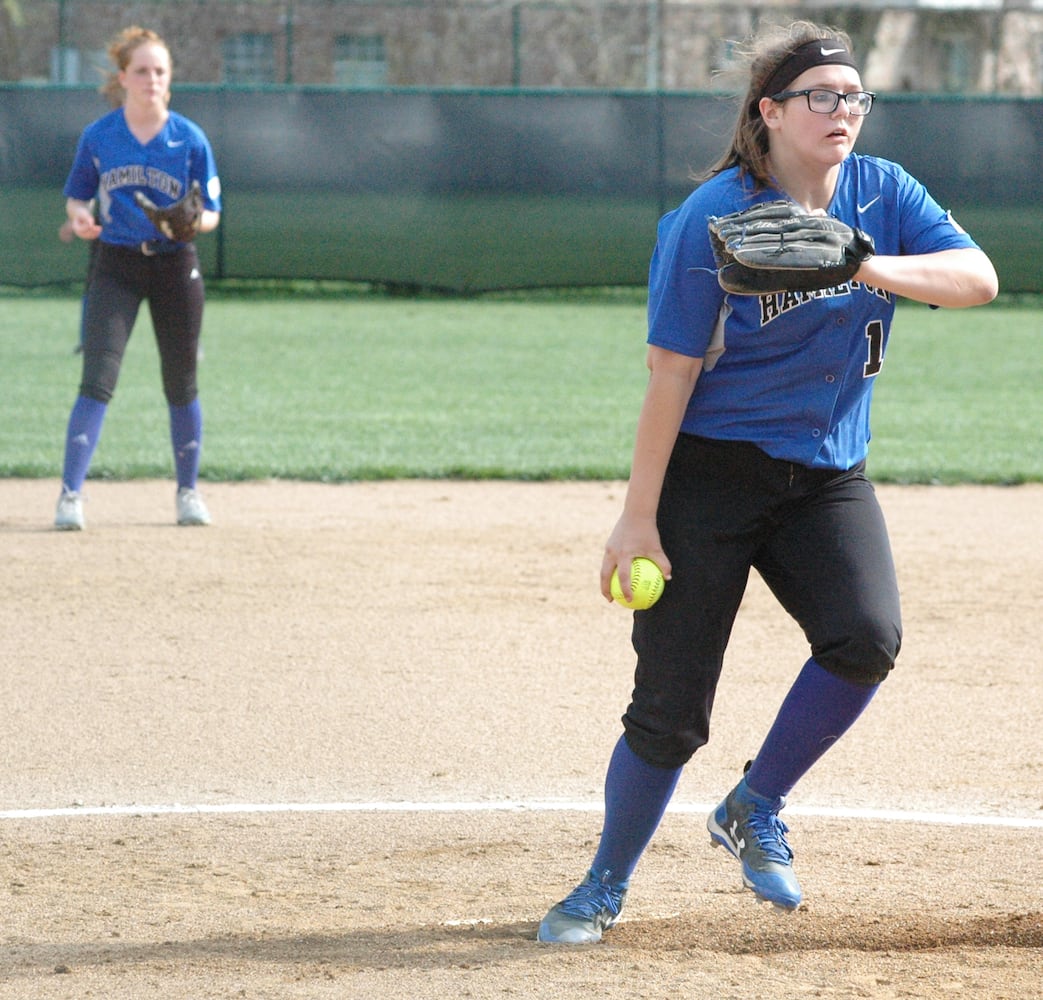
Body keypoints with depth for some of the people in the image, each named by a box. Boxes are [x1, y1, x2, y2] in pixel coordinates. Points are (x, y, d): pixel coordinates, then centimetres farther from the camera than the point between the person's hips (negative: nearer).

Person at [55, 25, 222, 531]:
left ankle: (188, 491, 24)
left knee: (180, 385, 8)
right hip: (116, 266, -1)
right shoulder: (98, 136, -1)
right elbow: (76, 195, 9)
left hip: (176, 267, 1)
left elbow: (211, 212, 2)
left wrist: (192, 222, -20)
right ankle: (70, 493, -14)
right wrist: (79, 215, -13)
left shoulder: (190, 139, -2)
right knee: (97, 380, -13)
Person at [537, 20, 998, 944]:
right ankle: (605, 888, 16)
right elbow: (671, 374, -13)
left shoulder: (882, 195, -1)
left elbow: (979, 278, -15)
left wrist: (866, 266, -31)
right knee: (670, 701, -5)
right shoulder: (712, 220, -14)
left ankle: (753, 813, 1)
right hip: (712, 474, -4)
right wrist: (638, 516, -13)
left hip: (829, 476, 4)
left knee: (867, 636, -21)